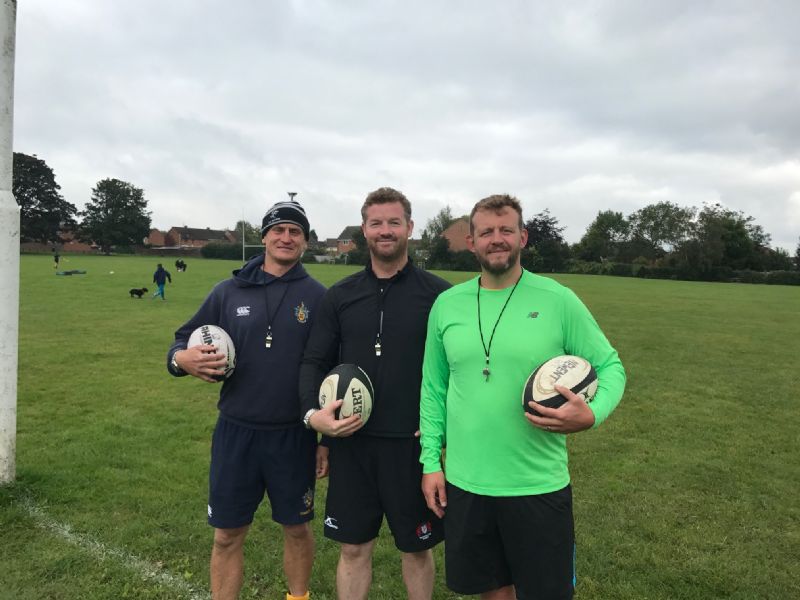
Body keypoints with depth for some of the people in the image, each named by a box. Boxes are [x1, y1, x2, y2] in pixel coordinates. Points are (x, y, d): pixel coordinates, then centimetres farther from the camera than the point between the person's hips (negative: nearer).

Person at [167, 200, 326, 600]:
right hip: (236, 433, 1)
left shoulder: (317, 297, -3)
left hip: (294, 436, -1)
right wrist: (181, 358, -15)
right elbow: (184, 339, 10)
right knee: (227, 534, 13)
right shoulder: (229, 291, 2)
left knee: (296, 528, 16)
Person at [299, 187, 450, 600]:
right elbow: (315, 361, 5)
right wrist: (312, 413, -11)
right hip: (350, 443, 2)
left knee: (416, 548, 16)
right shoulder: (340, 296, 4)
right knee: (353, 548, 15)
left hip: (412, 445, -2)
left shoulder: (438, 294, -3)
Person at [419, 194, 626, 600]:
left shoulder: (558, 301, -8)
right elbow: (433, 388, 7)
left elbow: (609, 366, -2)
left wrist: (591, 414, -22)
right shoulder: (446, 304, 1)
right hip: (464, 483, 3)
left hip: (539, 486, -2)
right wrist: (431, 460, 4)